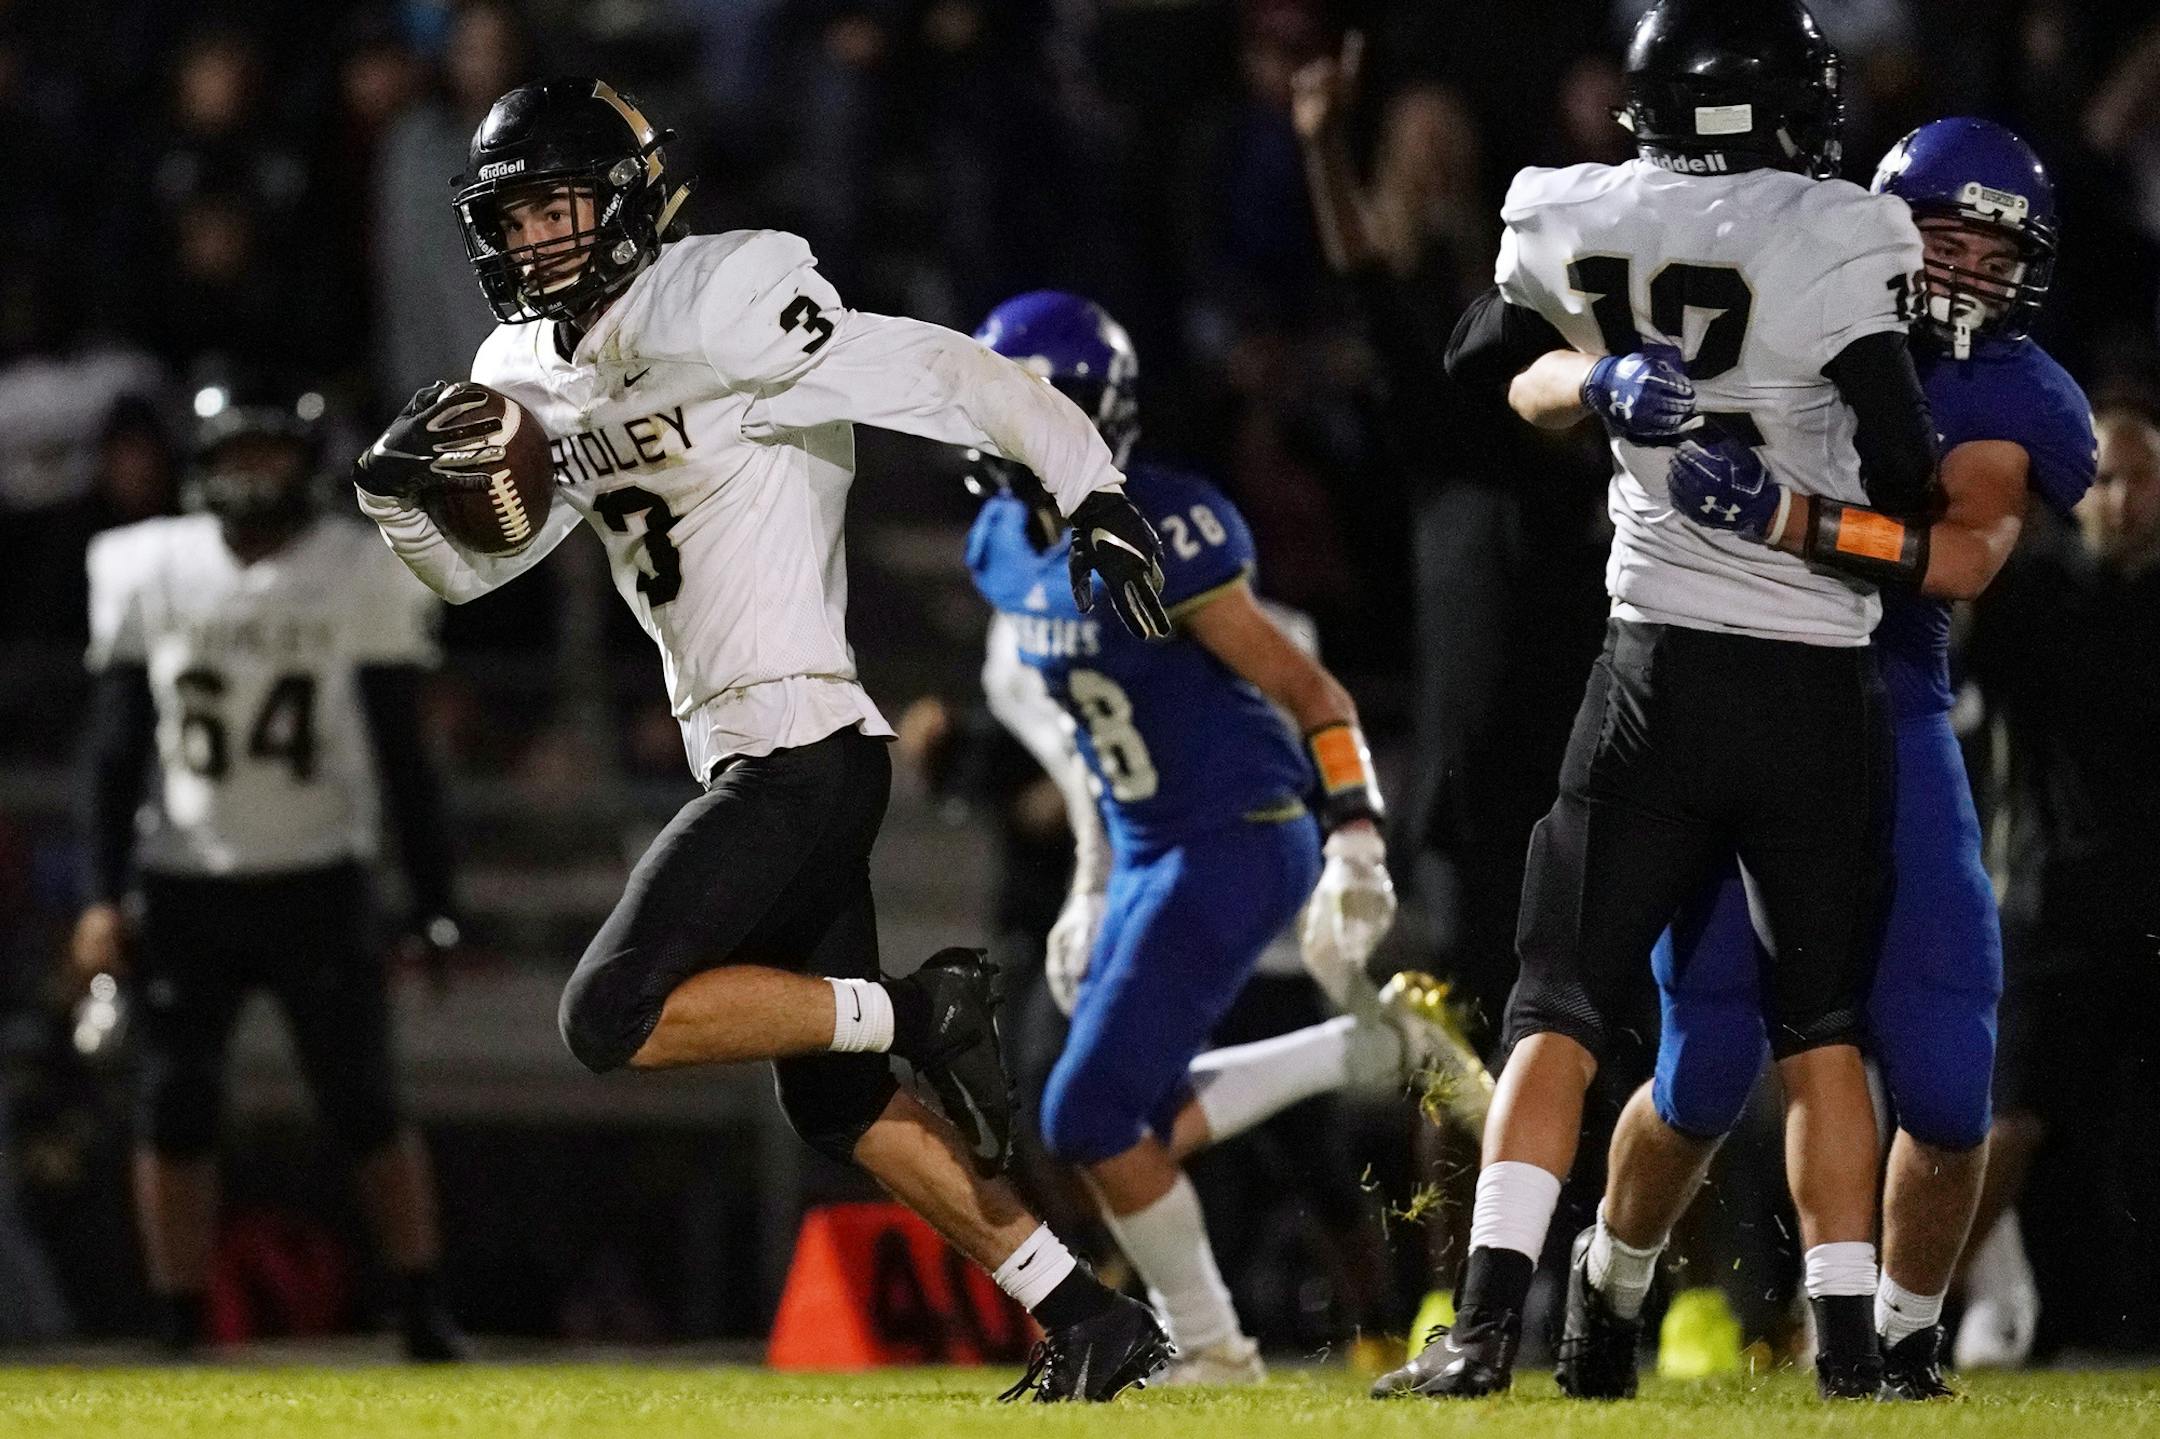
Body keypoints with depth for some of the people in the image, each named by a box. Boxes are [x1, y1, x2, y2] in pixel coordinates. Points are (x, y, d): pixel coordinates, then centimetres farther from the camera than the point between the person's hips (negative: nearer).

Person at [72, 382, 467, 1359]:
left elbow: (401, 757, 2)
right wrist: (103, 896, -1)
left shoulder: (360, 577, -2)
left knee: (367, 1111, -5)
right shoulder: (149, 573, 2)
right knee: (173, 1118, 1)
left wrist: (434, 911, -1)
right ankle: (179, 1335, 8)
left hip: (317, 885, -2)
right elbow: (115, 746, 6)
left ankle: (427, 1317, 2)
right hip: (186, 887, 2)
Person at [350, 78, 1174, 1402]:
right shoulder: (535, 380, 13)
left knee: (617, 1017, -18)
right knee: (833, 1103, 13)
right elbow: (473, 570, 21)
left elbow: (945, 374, -17)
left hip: (802, 749, -10)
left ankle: (922, 1012, -8)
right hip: (749, 761, 10)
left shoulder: (715, 314, -13)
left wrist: (1092, 488, -26)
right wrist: (396, 495, 0)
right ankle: (1094, 1320, 17)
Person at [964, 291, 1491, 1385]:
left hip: (1237, 845, -9)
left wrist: (1356, 846, -22)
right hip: (1149, 848, 9)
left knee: (1092, 1116, -9)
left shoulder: (1160, 538, -22)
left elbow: (1310, 692, -17)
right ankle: (1378, 1044, 22)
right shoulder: (1004, 545, 4)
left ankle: (1211, 1350, 9)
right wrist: (1097, 881, 20)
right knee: (1138, 1123, 11)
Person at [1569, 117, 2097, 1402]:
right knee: (1706, 1080, 0)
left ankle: (1906, 1340, 19)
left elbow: (1966, 554, -22)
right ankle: (1612, 1286, 29)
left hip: (1893, 734, 1)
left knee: (1949, 1089, -5)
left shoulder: (2020, 401, -2)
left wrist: (1786, 517, -36)